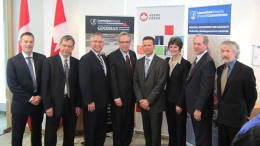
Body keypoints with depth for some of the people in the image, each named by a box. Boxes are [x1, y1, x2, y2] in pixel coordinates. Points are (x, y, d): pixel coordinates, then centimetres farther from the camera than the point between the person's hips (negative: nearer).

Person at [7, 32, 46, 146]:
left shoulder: (42, 58, 2)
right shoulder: (12, 61, -4)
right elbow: (12, 84, -10)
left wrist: (40, 96, -10)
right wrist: (29, 98, -14)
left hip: (39, 101, 2)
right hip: (21, 103, -2)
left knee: (37, 132, 15)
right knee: (17, 134, 8)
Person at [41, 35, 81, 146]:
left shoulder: (76, 63, 5)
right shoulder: (49, 61, -3)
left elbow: (78, 85, 7)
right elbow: (45, 85, -6)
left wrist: (78, 104, 3)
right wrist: (47, 105, -11)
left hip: (71, 104, 3)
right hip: (54, 103, -3)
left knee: (70, 135, 13)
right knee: (50, 135, 7)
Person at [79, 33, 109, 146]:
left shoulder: (104, 58, 12)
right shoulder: (85, 59, -12)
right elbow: (84, 82, -19)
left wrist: (107, 98, 9)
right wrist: (89, 101, -21)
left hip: (103, 102, 7)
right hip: (92, 103, -7)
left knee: (101, 130, 16)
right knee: (90, 131, 8)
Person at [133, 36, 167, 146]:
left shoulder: (161, 63, -8)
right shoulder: (139, 62, 8)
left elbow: (160, 84, -14)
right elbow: (135, 82, 6)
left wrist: (148, 100, -16)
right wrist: (140, 99, -6)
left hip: (155, 103, -4)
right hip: (142, 103, 5)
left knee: (155, 131, 5)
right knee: (146, 130, 14)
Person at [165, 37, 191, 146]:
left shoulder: (185, 64, -12)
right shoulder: (167, 61, 6)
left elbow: (185, 86, -13)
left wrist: (180, 104, -14)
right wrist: (165, 97, 3)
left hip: (179, 102, -5)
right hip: (168, 100, 5)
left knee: (180, 129, 7)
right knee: (171, 128, 15)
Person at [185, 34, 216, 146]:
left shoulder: (208, 62, -17)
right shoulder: (197, 60, 13)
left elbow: (206, 88, -22)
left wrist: (199, 109, -22)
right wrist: (194, 108, 15)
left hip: (201, 109, -9)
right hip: (194, 107, 9)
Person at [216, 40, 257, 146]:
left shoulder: (246, 70, -12)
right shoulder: (219, 69, 8)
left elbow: (252, 95, -6)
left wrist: (245, 113, 2)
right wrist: (221, 107, 12)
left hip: (237, 118, -6)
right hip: (221, 117, 6)